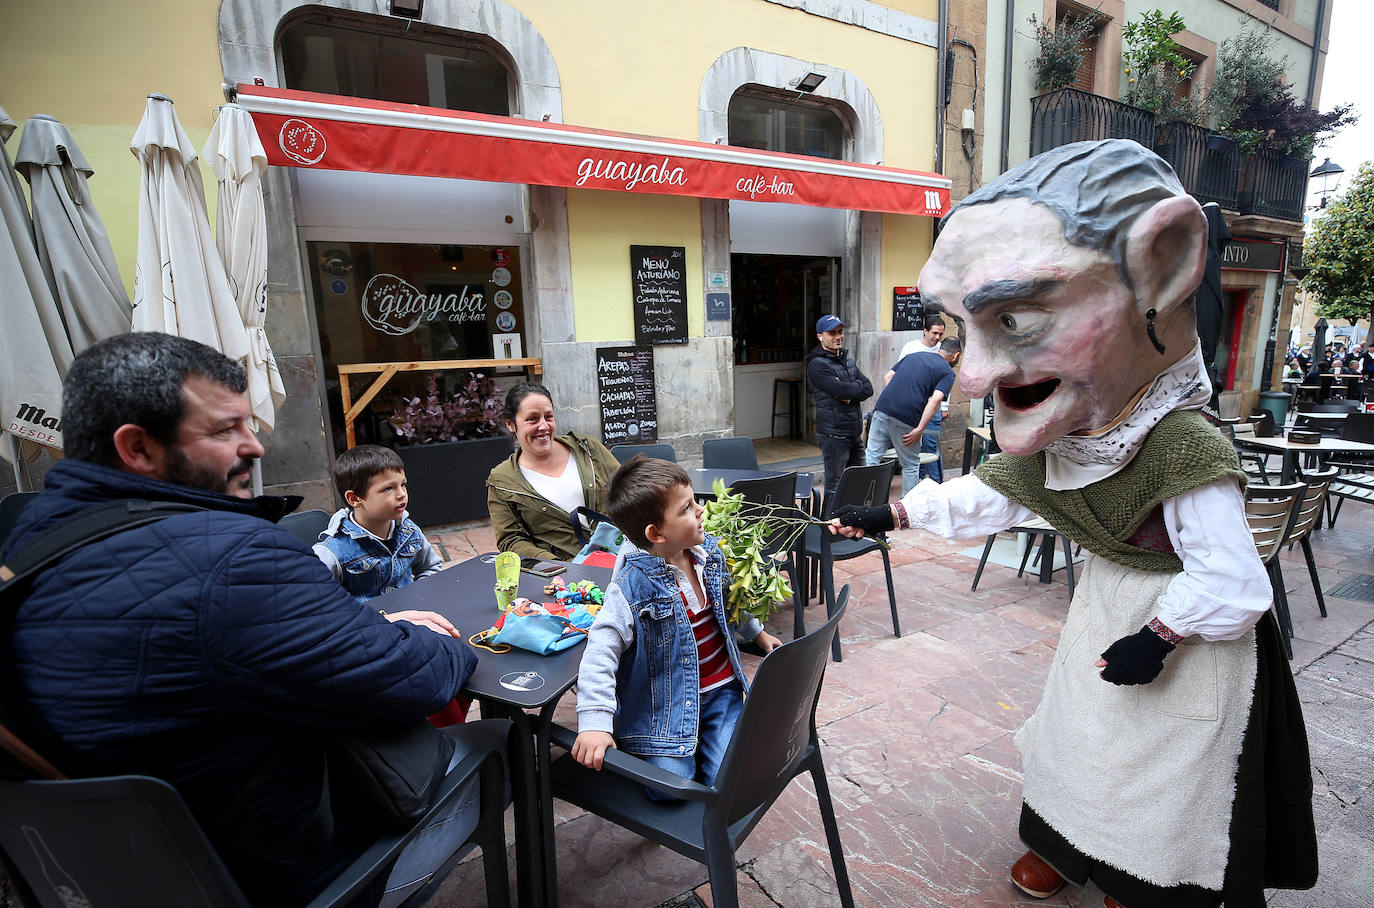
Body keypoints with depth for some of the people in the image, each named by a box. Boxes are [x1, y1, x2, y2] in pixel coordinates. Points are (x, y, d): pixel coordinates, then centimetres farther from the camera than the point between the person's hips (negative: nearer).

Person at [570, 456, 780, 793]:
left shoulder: (707, 551, -4)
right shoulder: (633, 585, -25)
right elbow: (601, 649, -28)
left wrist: (756, 632, 26)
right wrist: (594, 723, -33)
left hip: (722, 689, 4)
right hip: (667, 700, -4)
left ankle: (708, 741, 25)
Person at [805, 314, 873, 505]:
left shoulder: (848, 359, 15)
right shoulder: (817, 365, -11)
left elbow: (868, 389, 6)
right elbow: (844, 390, -20)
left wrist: (849, 395, -12)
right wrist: (858, 386, 0)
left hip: (855, 433, 8)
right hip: (834, 434, -8)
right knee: (835, 485, -2)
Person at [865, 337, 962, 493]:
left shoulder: (913, 356, 23)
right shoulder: (948, 372, 7)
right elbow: (935, 400, -9)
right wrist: (919, 430, -11)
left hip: (882, 409, 4)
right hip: (906, 420, -4)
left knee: (871, 457, 9)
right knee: (910, 465, 15)